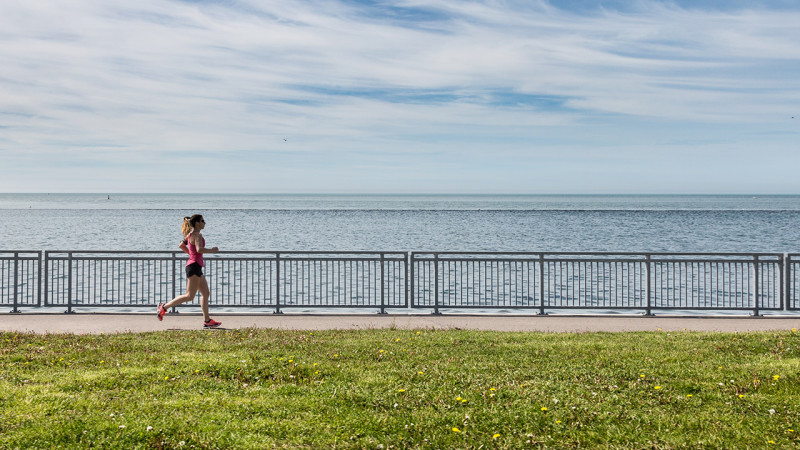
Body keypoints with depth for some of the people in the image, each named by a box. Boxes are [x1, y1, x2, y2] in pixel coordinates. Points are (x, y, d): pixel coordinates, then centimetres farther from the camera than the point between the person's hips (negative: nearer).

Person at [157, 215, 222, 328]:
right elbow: (199, 249, -28)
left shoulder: (191, 234, 15)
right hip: (194, 266, -10)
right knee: (189, 296, -7)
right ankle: (164, 307, -1)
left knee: (206, 294, 10)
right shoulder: (197, 235, -13)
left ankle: (207, 320, 11)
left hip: (196, 267, 10)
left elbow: (181, 245, 25)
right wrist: (211, 250, -15)